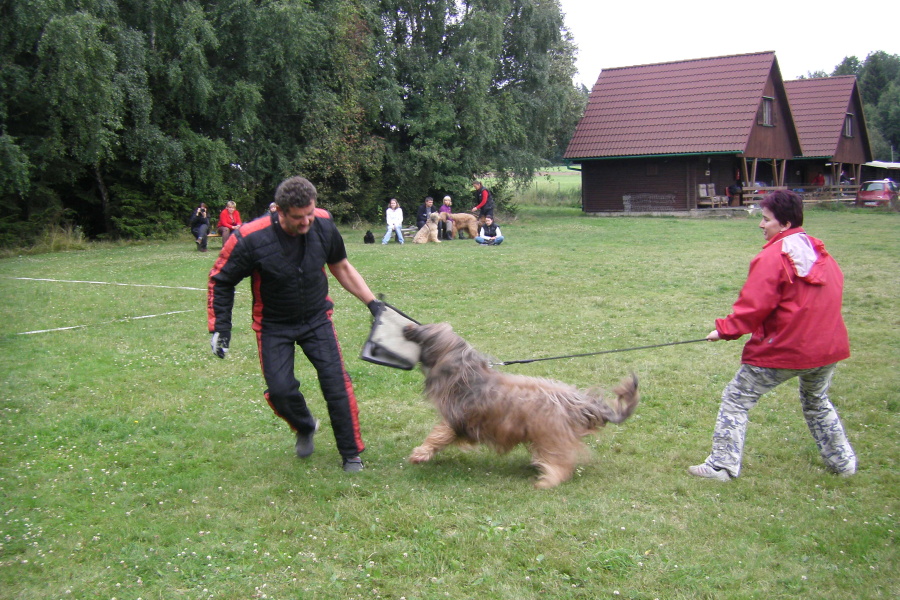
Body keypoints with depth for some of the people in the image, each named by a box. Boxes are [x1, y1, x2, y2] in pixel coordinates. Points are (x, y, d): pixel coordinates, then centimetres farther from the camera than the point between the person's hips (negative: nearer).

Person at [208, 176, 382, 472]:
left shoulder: (324, 225, -16)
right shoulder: (251, 240, -26)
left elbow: (340, 266, 4)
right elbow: (220, 281, -9)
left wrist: (371, 302, 3)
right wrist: (220, 326, -14)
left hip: (317, 318, 2)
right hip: (274, 326, -1)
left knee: (336, 382, -6)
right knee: (280, 389, -7)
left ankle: (351, 453, 11)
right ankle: (305, 428, 29)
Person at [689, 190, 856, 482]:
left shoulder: (772, 256, -15)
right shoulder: (822, 254, 8)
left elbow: (754, 305, -18)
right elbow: (832, 293, 14)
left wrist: (725, 329, -7)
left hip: (783, 349, -8)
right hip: (828, 346, 8)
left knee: (736, 399, 3)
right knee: (817, 401, 32)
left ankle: (722, 465, 3)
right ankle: (842, 461, 39)